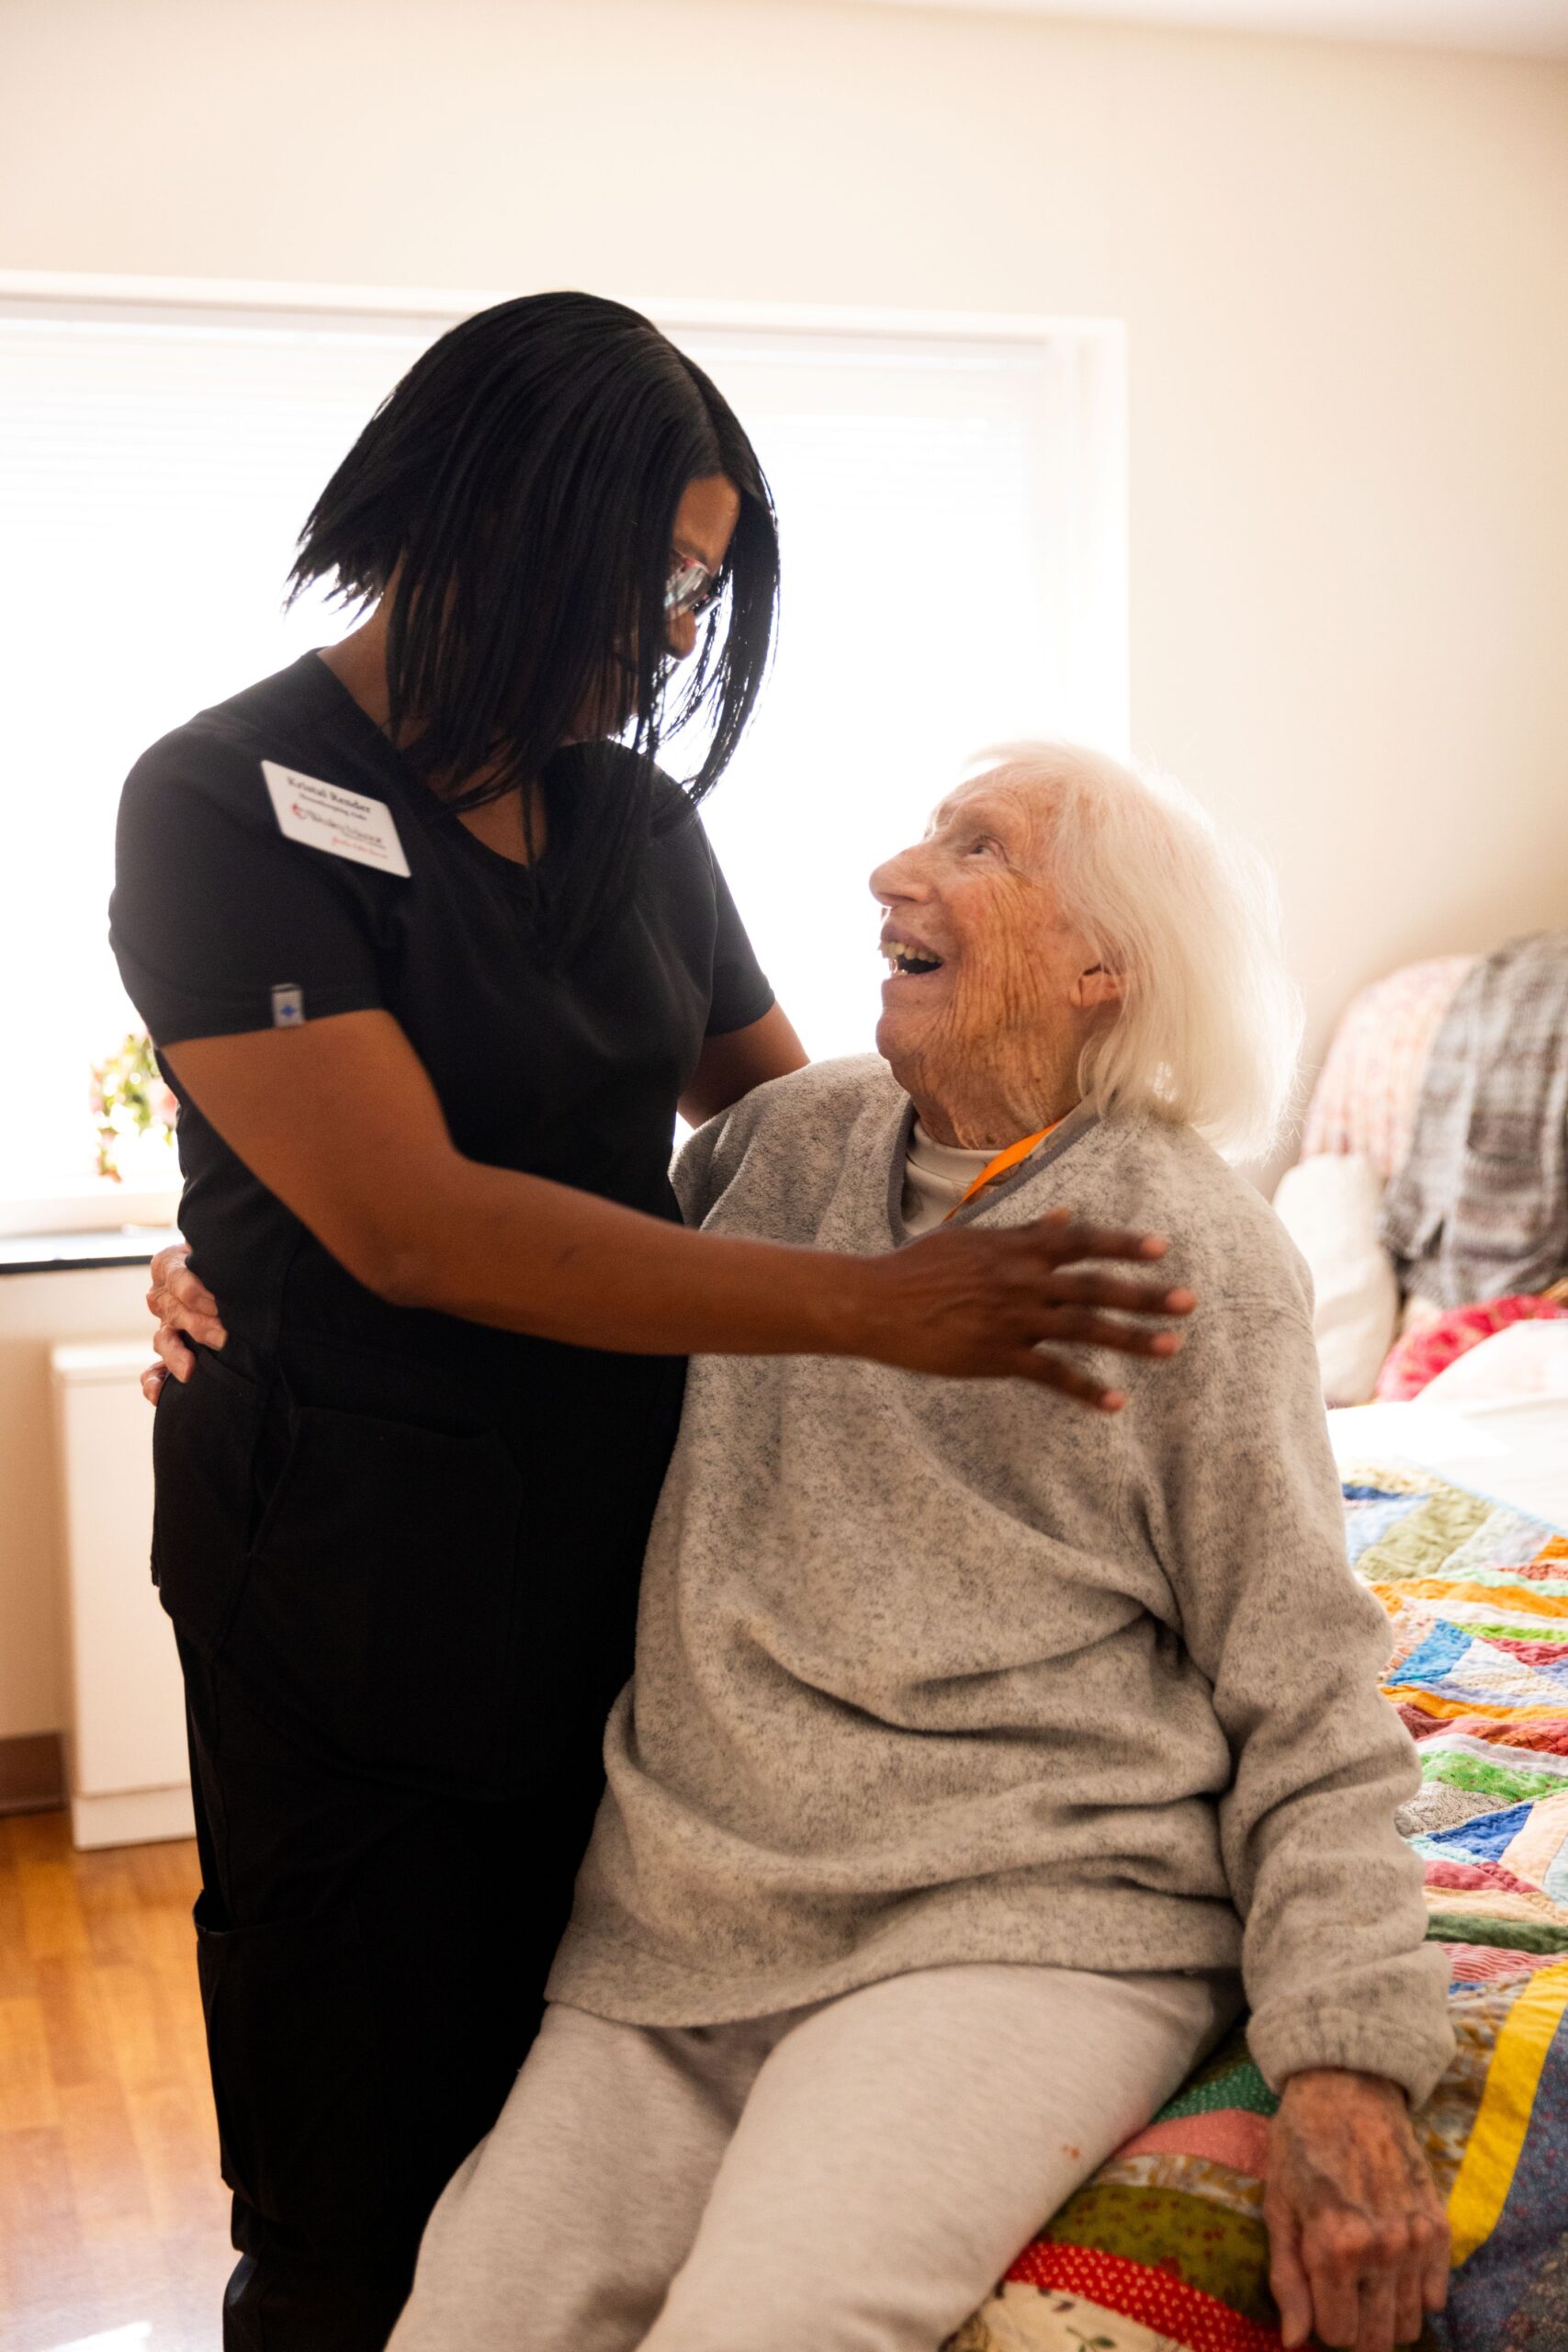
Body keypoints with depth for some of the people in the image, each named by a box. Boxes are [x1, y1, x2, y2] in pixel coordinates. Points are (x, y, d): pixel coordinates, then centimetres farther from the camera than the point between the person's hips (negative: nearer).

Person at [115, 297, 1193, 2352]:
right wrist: (874, 1307, -26)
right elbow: (416, 1222, -22)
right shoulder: (227, 804, -11)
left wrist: (1006, 1171, -2)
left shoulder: (630, 812, 8)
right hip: (359, 1583, -5)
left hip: (624, 1546, 5)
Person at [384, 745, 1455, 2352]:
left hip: (1022, 1918, -4)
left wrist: (1349, 2065, -12)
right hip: (683, 1917, 5)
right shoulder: (788, 1138, 9)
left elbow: (1305, 1694, -3)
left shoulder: (1193, 1249, -4)